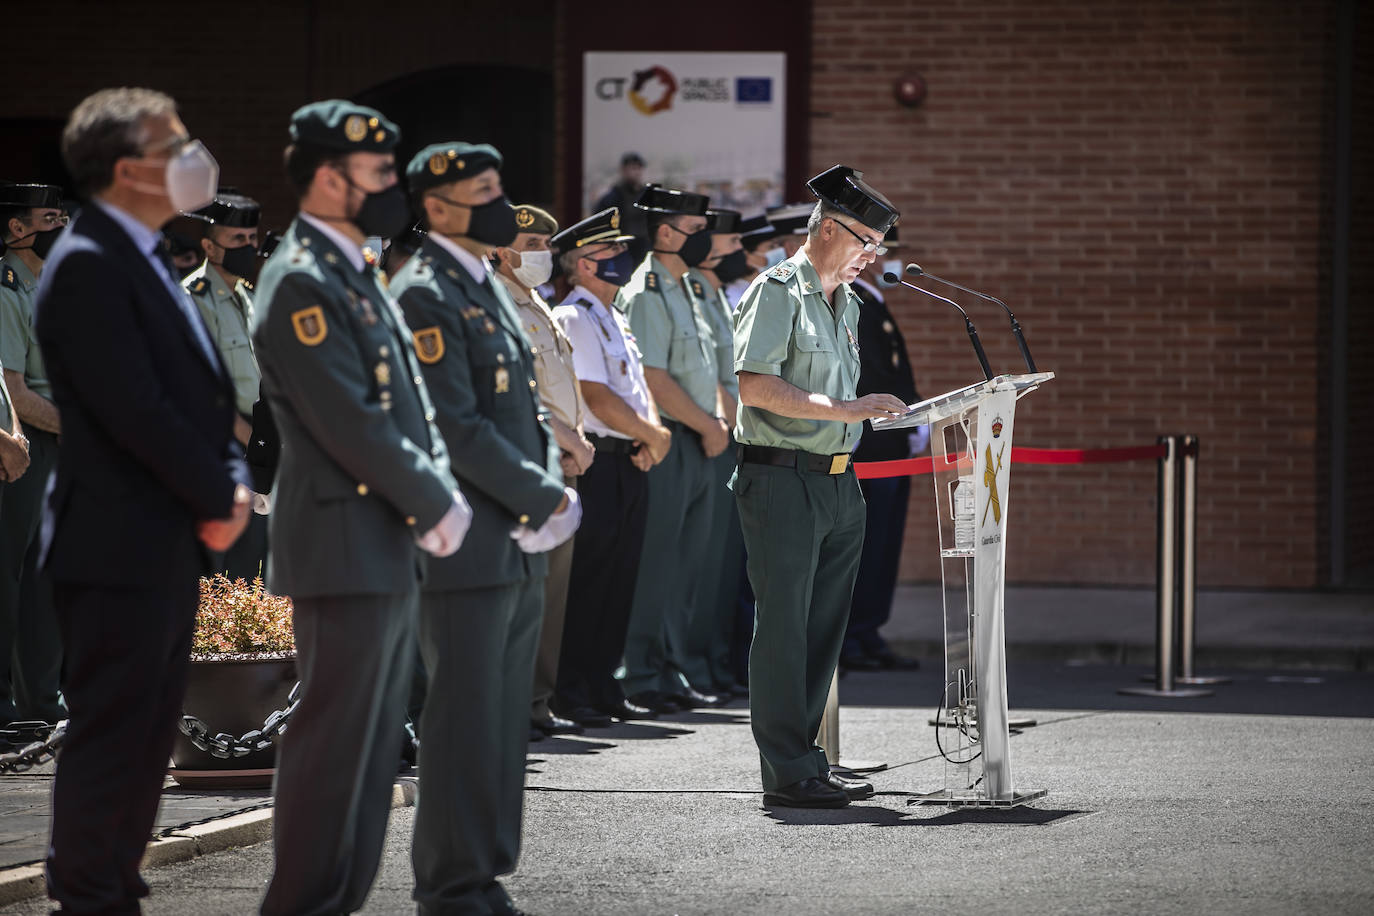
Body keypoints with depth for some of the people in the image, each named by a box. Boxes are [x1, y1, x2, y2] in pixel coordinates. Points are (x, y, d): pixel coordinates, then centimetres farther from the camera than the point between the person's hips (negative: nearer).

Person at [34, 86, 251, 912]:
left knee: (147, 736, 14)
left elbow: (199, 389, 18)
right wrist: (219, 497, -12)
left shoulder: (146, 259, 15)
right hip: (119, 543, -10)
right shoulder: (87, 266, -17)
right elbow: (133, 411, -21)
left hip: (174, 542, 10)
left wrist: (233, 478, 0)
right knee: (111, 734, -4)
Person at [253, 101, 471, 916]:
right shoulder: (302, 284, -15)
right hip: (346, 548, -10)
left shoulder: (358, 274, 17)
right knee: (334, 738, -7)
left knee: (373, 745, 12)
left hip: (394, 548, 10)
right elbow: (352, 424, -19)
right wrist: (436, 505, -11)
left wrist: (440, 495, 3)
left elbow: (411, 403, 19)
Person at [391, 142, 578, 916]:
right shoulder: (425, 295, -12)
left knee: (504, 723, 12)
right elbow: (457, 427, -18)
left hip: (520, 547, 9)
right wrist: (544, 498, -13)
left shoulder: (489, 286, 17)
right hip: (471, 551, -9)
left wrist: (553, 487, 3)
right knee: (466, 724, -5)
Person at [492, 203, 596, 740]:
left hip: (560, 468, 10)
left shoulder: (537, 309, 20)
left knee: (551, 588, 11)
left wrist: (576, 441, 8)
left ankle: (536, 703, 16)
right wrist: (565, 438, -16)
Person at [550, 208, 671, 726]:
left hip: (631, 465, 9)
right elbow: (595, 395, -17)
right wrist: (650, 434, -9)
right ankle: (571, 693, -1)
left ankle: (604, 688, 16)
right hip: (598, 464, -9)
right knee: (588, 581, -6)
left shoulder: (616, 320, 19)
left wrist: (653, 430, -1)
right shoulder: (574, 319, -10)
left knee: (619, 580, 10)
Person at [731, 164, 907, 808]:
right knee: (784, 628, -5)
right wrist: (843, 410, -22)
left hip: (839, 482, 9)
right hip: (783, 482, -9)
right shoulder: (778, 291, -8)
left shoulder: (845, 303, 20)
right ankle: (788, 774, -3)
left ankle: (804, 760, 17)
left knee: (823, 631, 10)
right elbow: (754, 386, -19)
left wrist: (872, 411, 11)